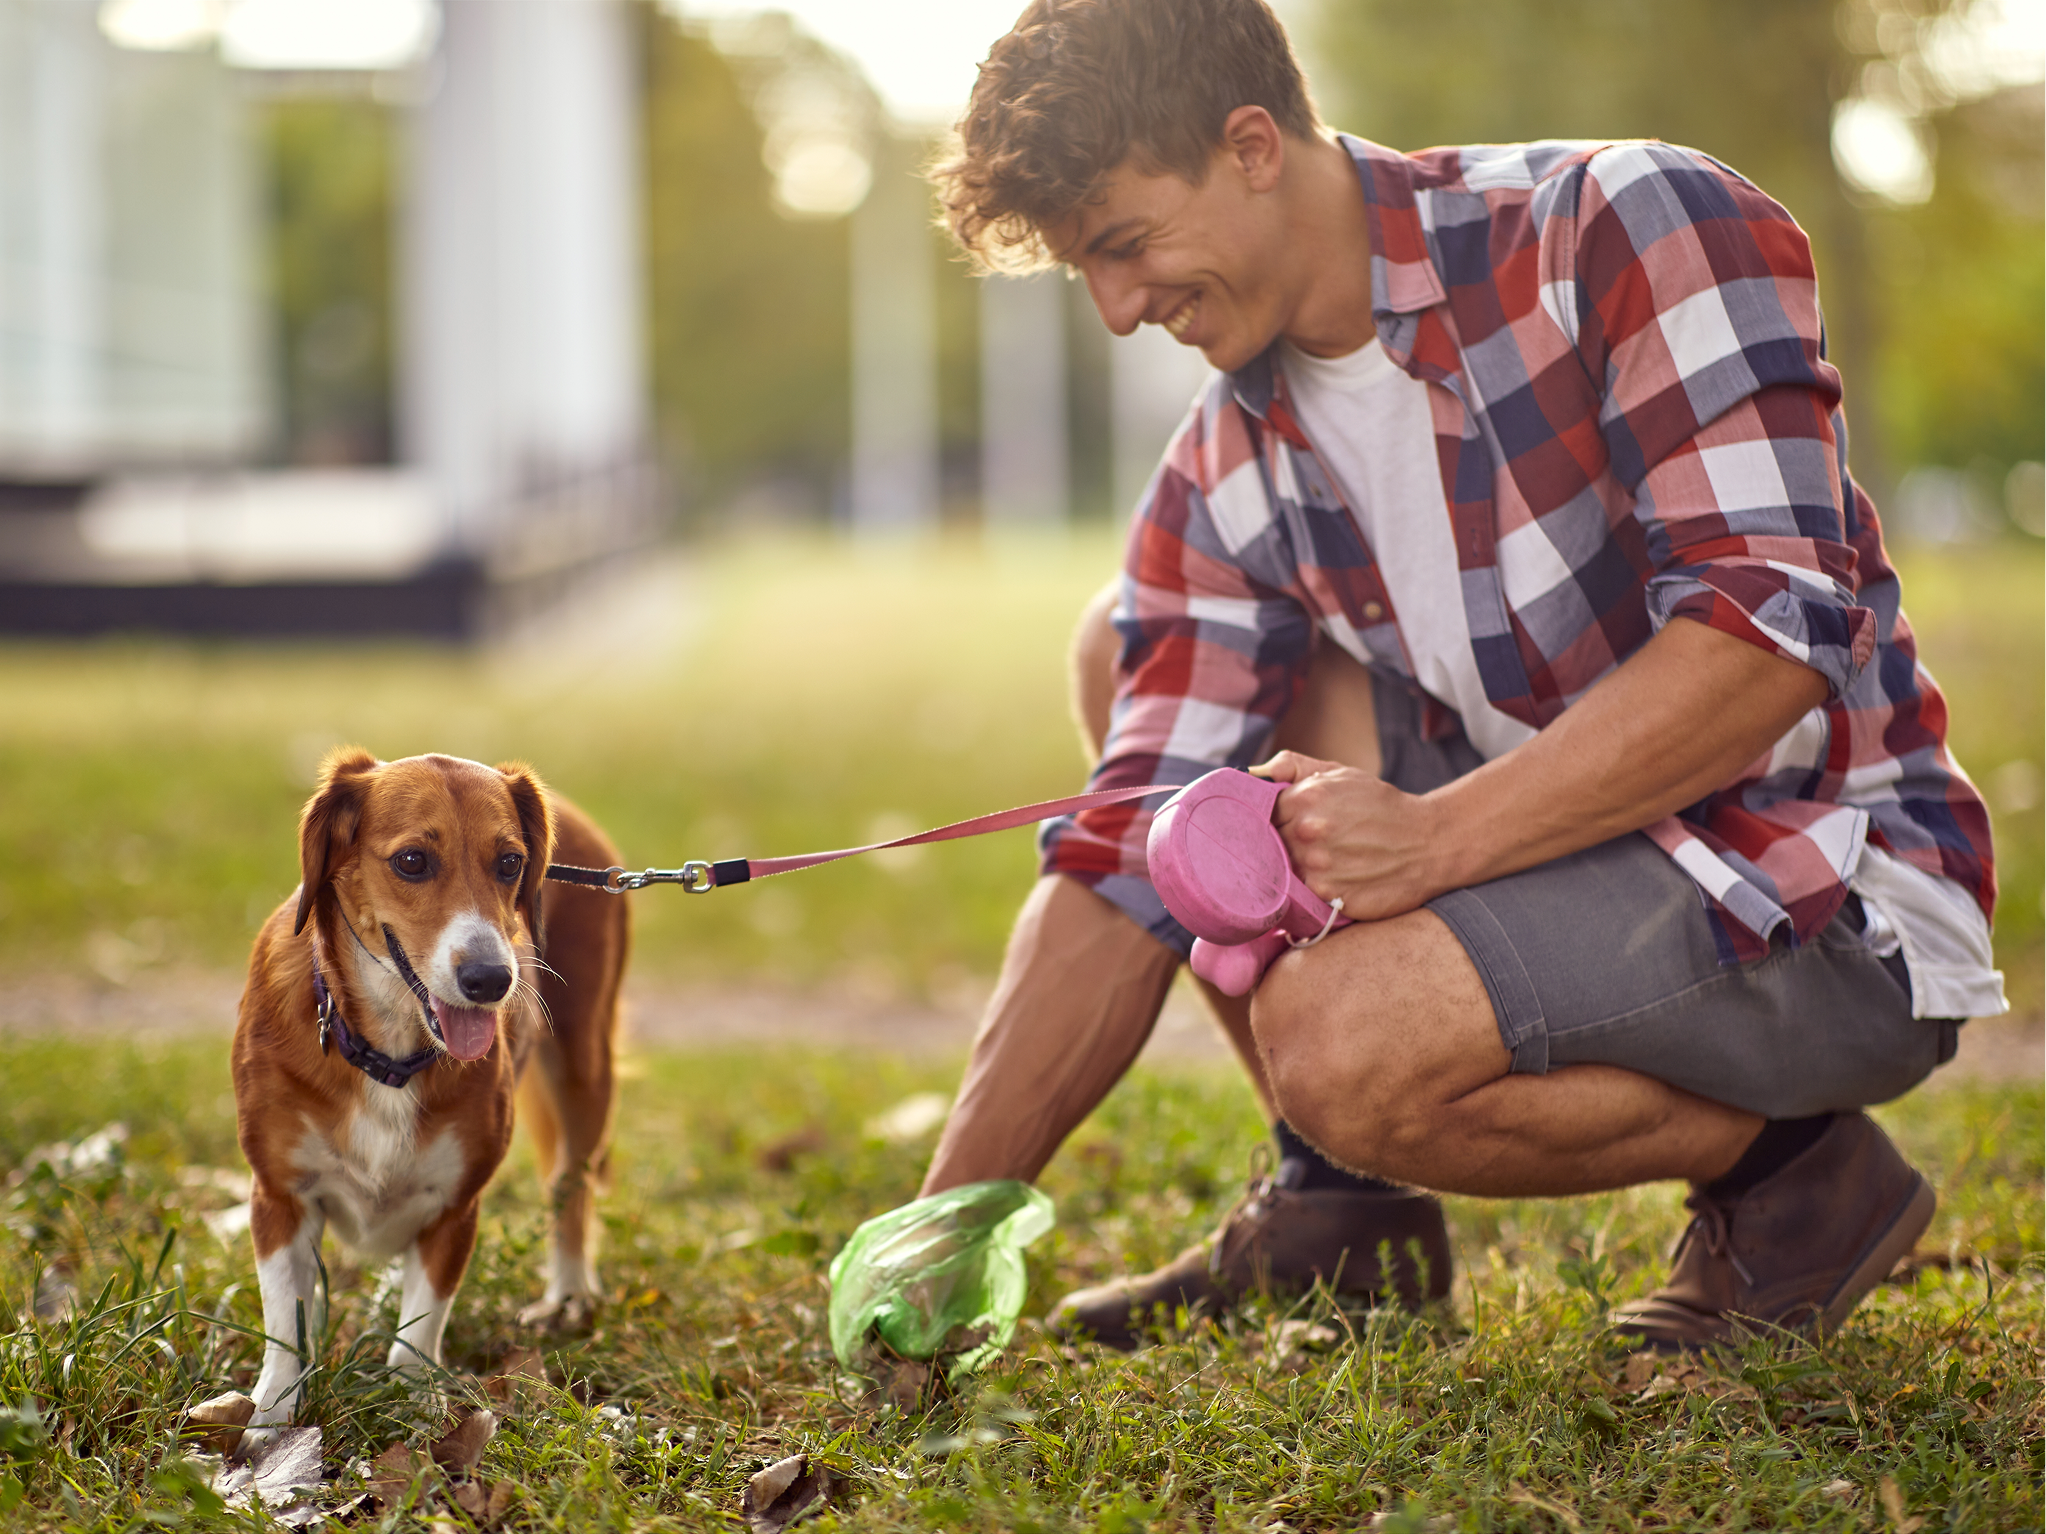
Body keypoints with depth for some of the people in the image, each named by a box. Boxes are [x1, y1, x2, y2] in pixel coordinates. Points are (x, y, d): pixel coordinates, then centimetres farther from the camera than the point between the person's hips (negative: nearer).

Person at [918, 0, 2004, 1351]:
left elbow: (1771, 634, -26)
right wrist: (951, 1216, -11)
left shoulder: (1632, 229, -16)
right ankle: (1340, 1206, 7)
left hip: (1832, 906, -7)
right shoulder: (1226, 477, 2)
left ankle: (1787, 1166, -4)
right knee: (1128, 651, 5)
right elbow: (1131, 872, -2)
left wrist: (1433, 839, -32)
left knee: (1339, 1042, -30)